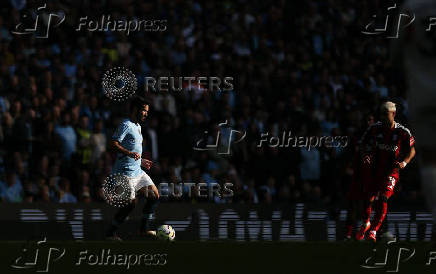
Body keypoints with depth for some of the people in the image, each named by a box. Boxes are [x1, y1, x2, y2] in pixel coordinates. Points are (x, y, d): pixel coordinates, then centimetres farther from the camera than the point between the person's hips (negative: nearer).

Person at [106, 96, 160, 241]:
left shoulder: (137, 126, 19)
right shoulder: (126, 125, -12)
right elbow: (114, 143, -20)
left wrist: (141, 160, 29)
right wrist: (129, 153, -31)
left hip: (137, 171, 10)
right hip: (126, 172, -10)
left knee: (154, 195, 4)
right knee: (131, 202, -12)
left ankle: (145, 229, 12)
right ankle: (111, 233, 0)